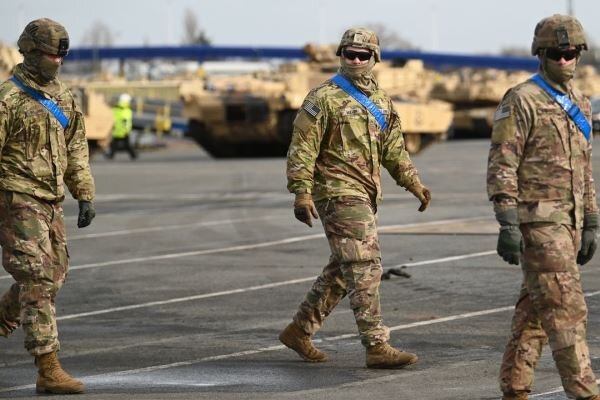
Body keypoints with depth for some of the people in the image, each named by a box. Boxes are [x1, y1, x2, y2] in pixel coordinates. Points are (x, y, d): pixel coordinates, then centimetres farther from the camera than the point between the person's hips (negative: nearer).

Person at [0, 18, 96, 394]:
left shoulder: (63, 97, 10)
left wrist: (86, 196, 9)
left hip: (50, 203, 8)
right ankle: (49, 372, -12)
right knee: (39, 282, -11)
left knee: (52, 276, 14)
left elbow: (76, 151, 15)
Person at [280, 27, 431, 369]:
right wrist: (302, 193, -18)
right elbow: (302, 148, -11)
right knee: (365, 267, -13)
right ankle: (377, 347, -14)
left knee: (342, 269, 14)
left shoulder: (380, 100, 15)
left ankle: (300, 331, 26)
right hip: (339, 193, -8)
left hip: (366, 195, 9)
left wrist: (414, 183, 13)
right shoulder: (325, 98, -8)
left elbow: (393, 148, 22)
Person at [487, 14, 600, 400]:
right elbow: (502, 166, -14)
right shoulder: (521, 101, -11)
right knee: (566, 307, -10)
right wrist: (508, 225, -19)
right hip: (538, 220, -8)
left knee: (536, 307, 10)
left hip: (568, 221, 8)